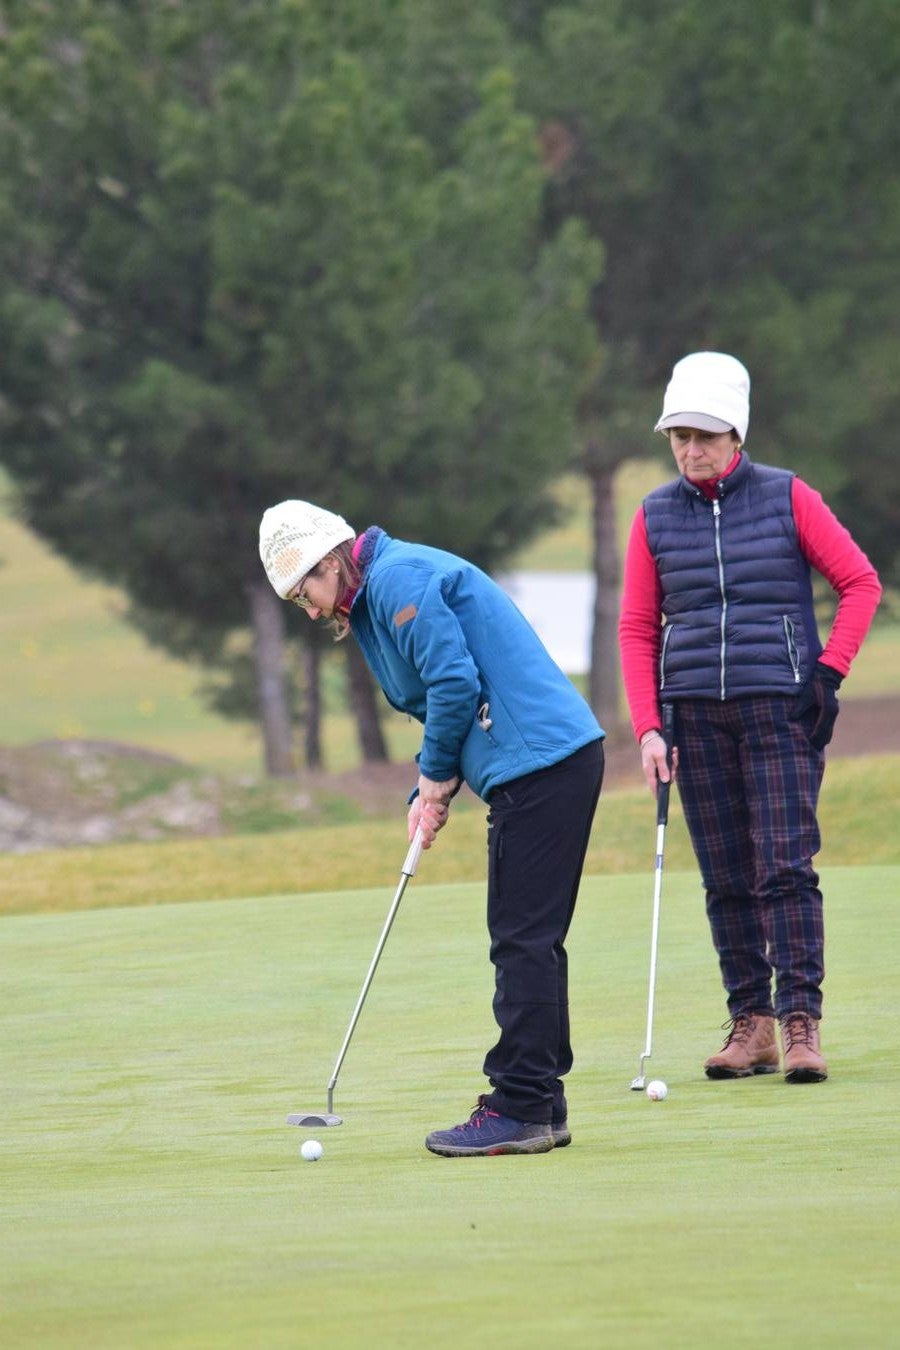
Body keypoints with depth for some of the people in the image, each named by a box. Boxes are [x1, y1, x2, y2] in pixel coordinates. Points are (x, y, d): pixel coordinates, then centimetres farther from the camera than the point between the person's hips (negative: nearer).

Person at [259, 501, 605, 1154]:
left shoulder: (398, 578, -11)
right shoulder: (382, 591, 22)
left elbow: (455, 683, -18)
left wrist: (436, 775, -3)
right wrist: (432, 790, 10)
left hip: (540, 760, -11)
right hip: (558, 758, 11)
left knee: (524, 942, -9)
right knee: (531, 942, 13)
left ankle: (519, 1109, -8)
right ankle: (541, 1106, 16)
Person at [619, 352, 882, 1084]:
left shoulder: (787, 498, 0)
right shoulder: (656, 516, 7)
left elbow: (861, 583, 4)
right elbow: (637, 628, 9)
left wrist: (830, 671, -6)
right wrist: (648, 727, 0)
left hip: (781, 709, -3)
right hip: (697, 714, 3)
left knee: (786, 866, -11)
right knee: (726, 879, 4)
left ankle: (802, 1023, -11)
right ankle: (751, 1023, 9)